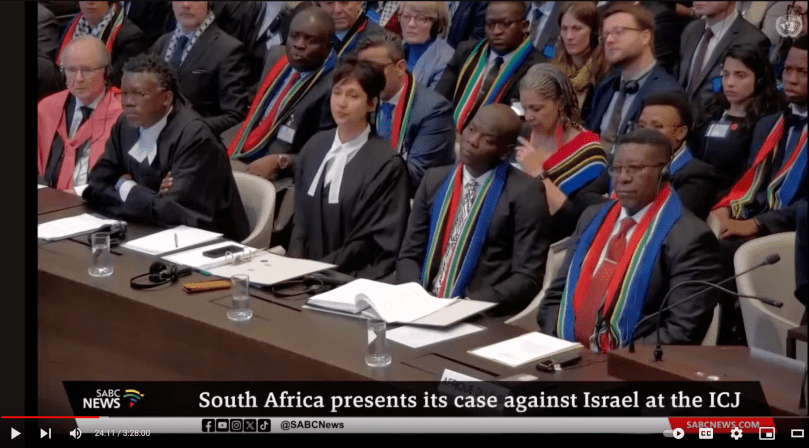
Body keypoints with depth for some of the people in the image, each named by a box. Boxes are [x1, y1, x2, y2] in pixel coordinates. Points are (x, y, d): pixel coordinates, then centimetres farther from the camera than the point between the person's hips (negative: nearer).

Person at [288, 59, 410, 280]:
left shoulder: (386, 164, -9)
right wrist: (295, 263, -2)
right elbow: (301, 218, 14)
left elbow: (376, 243, -9)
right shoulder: (315, 145, 9)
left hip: (354, 277, -5)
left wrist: (318, 269, -13)